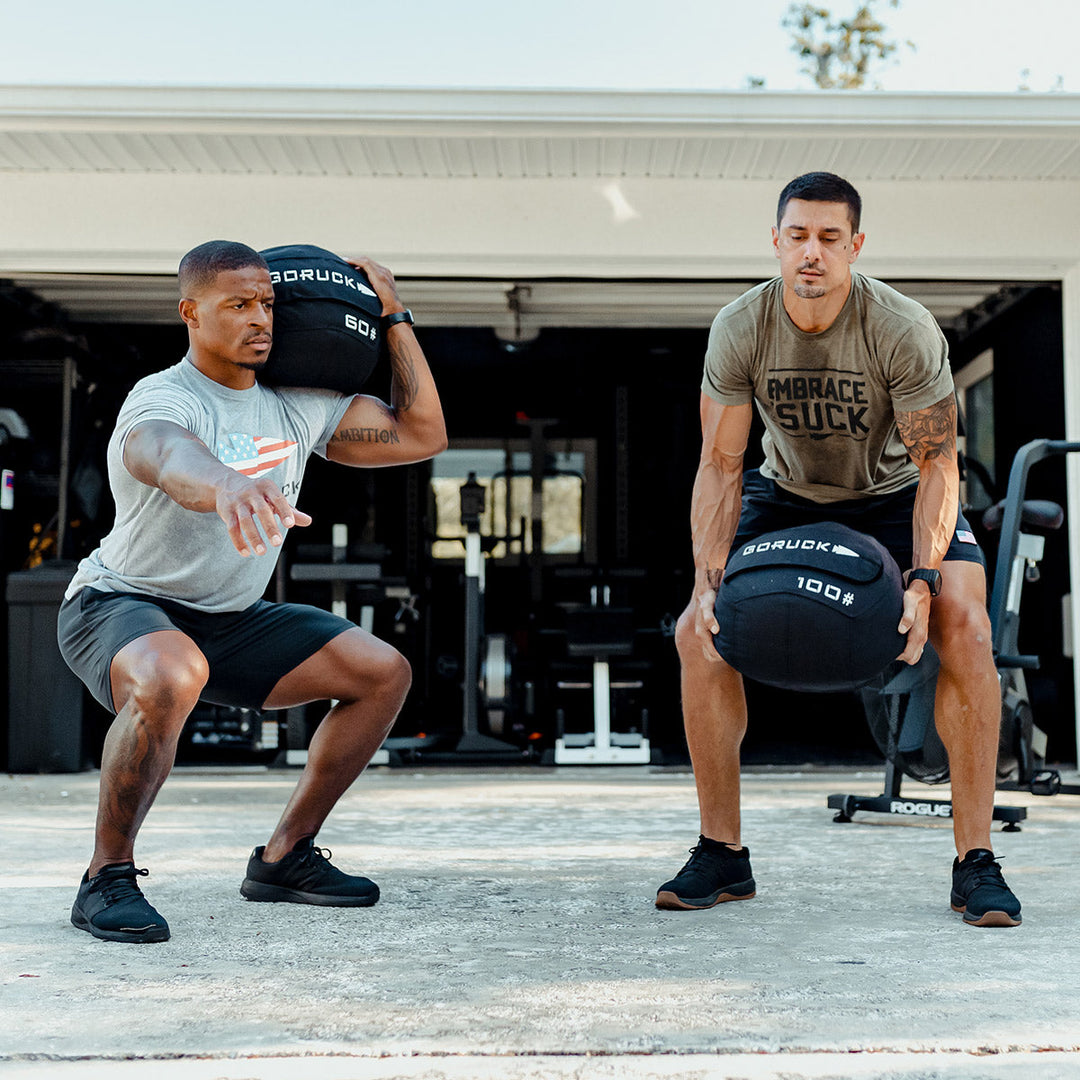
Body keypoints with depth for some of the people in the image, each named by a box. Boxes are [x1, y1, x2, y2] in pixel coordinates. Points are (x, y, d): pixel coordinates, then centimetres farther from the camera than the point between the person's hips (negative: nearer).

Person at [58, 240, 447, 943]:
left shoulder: (299, 405, 0)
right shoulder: (160, 400, -23)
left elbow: (422, 436, 3)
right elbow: (170, 458, -49)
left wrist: (395, 316, -1)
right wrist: (229, 487, -73)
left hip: (231, 620, 7)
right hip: (119, 604, -7)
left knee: (384, 671, -1)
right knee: (170, 676, -41)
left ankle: (284, 857, 8)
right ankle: (108, 878, -20)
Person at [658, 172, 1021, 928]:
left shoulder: (905, 330, -27)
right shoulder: (739, 330, -20)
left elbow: (937, 461, -23)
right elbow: (721, 465, -16)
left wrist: (923, 578, -36)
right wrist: (709, 581, -28)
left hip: (897, 492, -2)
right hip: (789, 495, 2)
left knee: (964, 626, -26)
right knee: (699, 632, -16)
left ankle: (976, 862, -15)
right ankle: (723, 853, -3)